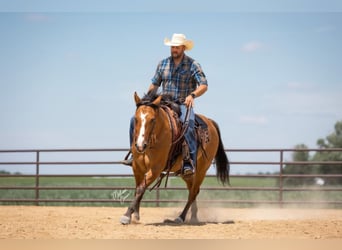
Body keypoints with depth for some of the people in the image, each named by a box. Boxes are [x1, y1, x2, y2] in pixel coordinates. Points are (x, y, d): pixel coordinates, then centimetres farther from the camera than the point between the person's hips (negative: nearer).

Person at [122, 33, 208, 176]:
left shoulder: (192, 65, -2)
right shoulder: (163, 64, 11)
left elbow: (204, 85, -10)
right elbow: (154, 84, 19)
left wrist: (192, 95, -30)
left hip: (183, 105, -5)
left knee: (187, 125, -38)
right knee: (135, 120, -10)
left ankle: (190, 163, -40)